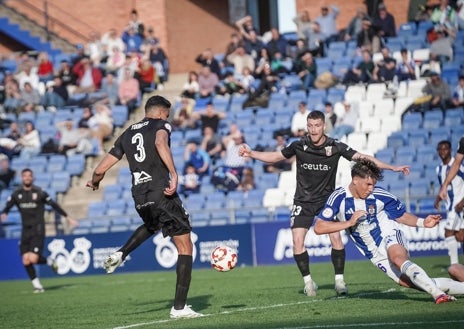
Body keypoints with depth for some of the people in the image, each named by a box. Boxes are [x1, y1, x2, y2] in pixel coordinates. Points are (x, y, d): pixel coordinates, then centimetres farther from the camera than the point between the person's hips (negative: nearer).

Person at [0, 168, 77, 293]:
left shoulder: (39, 192, -3)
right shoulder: (16, 194, 6)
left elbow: (53, 205, 5)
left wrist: (68, 217, 8)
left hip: (38, 230, -4)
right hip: (25, 230, 4)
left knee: (33, 258, -17)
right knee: (26, 260, -3)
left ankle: (49, 261, 15)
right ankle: (36, 285, 13)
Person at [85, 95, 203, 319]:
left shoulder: (127, 134, 19)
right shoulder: (161, 125, 4)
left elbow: (101, 169, 20)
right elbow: (160, 143, -23)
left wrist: (94, 183, 41)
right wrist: (174, 174, -30)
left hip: (139, 198, 6)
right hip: (161, 193, -6)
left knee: (152, 226, 40)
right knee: (185, 247, 2)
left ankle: (120, 254, 16)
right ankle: (179, 307, -3)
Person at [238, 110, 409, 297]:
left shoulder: (336, 147, -11)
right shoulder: (299, 146, -8)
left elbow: (362, 158, -9)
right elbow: (276, 156, 6)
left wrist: (392, 168, -14)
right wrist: (251, 154, -5)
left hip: (327, 199, -1)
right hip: (303, 201, 1)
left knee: (336, 238, -16)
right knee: (297, 241, -11)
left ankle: (339, 281, -2)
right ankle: (307, 281, 5)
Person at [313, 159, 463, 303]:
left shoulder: (380, 195, -8)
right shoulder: (339, 198, -9)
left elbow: (401, 215, 6)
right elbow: (318, 228, -13)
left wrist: (422, 222, -11)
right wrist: (349, 223, -20)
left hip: (391, 237, -2)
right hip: (375, 253, 2)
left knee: (398, 258, -38)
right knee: (408, 282, -17)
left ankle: (438, 293, -47)